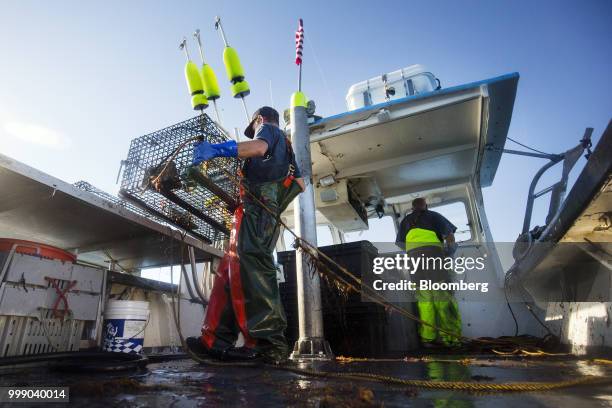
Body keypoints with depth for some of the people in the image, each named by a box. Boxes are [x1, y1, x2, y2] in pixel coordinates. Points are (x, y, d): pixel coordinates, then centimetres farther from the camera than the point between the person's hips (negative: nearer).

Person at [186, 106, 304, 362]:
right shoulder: (286, 147, 38)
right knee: (230, 272, 2)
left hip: (256, 205, -9)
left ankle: (268, 342, -27)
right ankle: (216, 340, -1)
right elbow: (300, 184, 27)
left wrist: (217, 149, -20)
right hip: (270, 213, 9)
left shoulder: (266, 128, 14)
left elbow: (259, 147, -13)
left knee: (249, 268, -22)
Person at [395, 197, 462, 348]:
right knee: (443, 296, -2)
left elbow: (400, 243, 24)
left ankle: (427, 337, 0)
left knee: (423, 298, 3)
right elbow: (449, 234, 13)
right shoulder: (433, 215, 20)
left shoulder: (405, 221, 27)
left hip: (413, 255, 2)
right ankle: (449, 336, -5)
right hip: (432, 251, -2)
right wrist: (451, 248, 27)